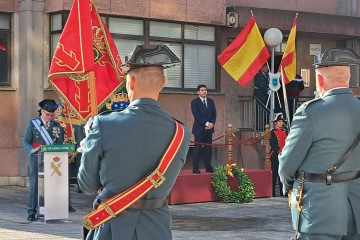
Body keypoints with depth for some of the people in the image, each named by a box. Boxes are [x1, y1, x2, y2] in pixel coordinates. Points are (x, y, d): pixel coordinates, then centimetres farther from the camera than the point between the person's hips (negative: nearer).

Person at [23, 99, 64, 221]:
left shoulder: (56, 126, 13)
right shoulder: (33, 124, 4)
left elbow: (60, 142, 12)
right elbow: (26, 142, 2)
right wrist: (32, 150, -18)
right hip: (36, 159, -3)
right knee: (34, 184, -4)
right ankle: (31, 212, 1)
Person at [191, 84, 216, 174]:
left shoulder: (211, 101, 15)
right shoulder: (194, 102, -2)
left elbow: (214, 113, 10)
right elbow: (196, 115, -11)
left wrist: (212, 123, -7)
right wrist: (207, 123, -17)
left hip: (209, 129, 5)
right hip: (199, 129, -5)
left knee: (208, 148, 5)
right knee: (197, 148, -5)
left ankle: (208, 167, 11)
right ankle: (195, 168, -3)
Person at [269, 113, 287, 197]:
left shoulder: (284, 132, 15)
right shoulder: (272, 132, -4)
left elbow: (286, 144, 17)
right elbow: (273, 145, -11)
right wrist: (280, 151, -17)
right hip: (275, 156, -6)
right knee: (274, 174, -5)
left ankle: (282, 192, 9)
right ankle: (272, 192, -2)